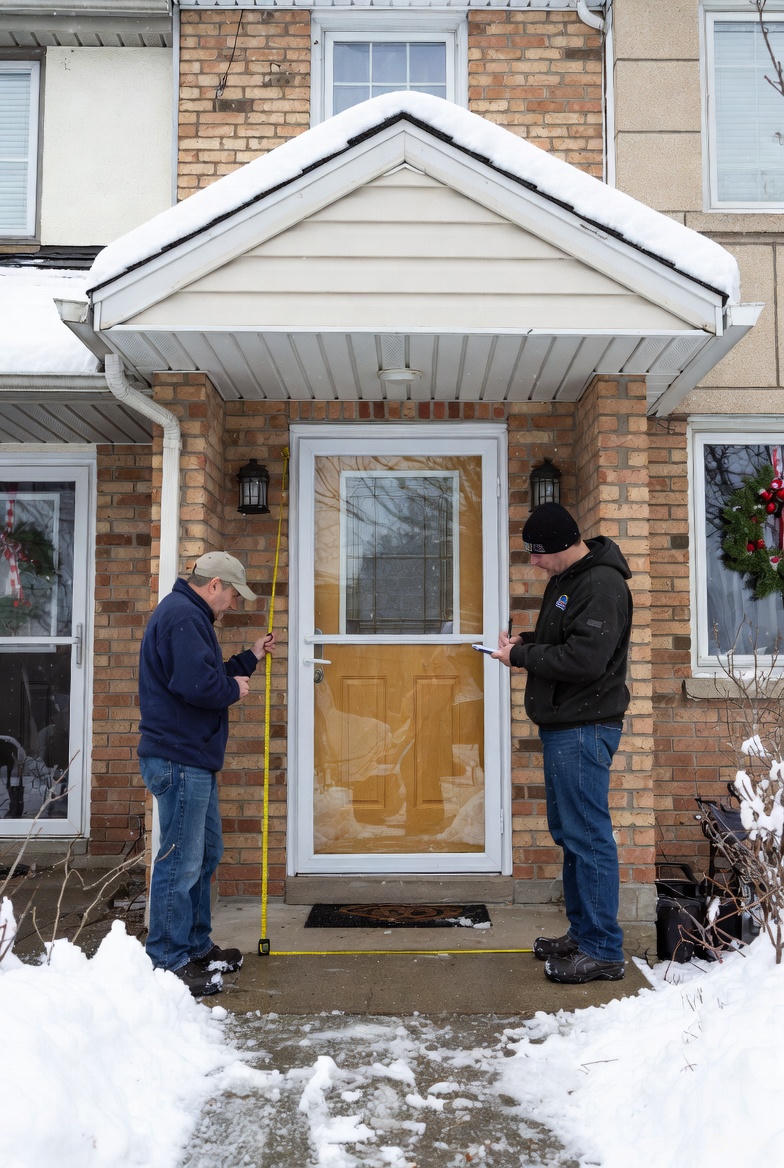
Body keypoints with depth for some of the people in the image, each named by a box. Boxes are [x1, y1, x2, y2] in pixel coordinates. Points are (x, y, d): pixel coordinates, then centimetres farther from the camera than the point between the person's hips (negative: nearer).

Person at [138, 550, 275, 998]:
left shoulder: (190, 615, 18)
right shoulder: (182, 616, -17)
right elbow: (197, 684, -28)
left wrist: (251, 657, 17)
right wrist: (235, 689, -11)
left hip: (194, 759, 12)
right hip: (179, 759, -12)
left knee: (206, 854, 19)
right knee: (181, 861, -4)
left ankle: (196, 947, 31)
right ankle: (169, 961, 6)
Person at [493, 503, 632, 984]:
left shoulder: (601, 585, -17)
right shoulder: (565, 579, 15)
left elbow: (584, 658, -26)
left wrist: (522, 656, -15)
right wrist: (526, 643, 5)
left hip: (584, 728, -11)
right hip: (562, 725, 11)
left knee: (588, 836, -5)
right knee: (569, 832, 16)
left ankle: (603, 950, 5)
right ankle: (582, 933, 28)